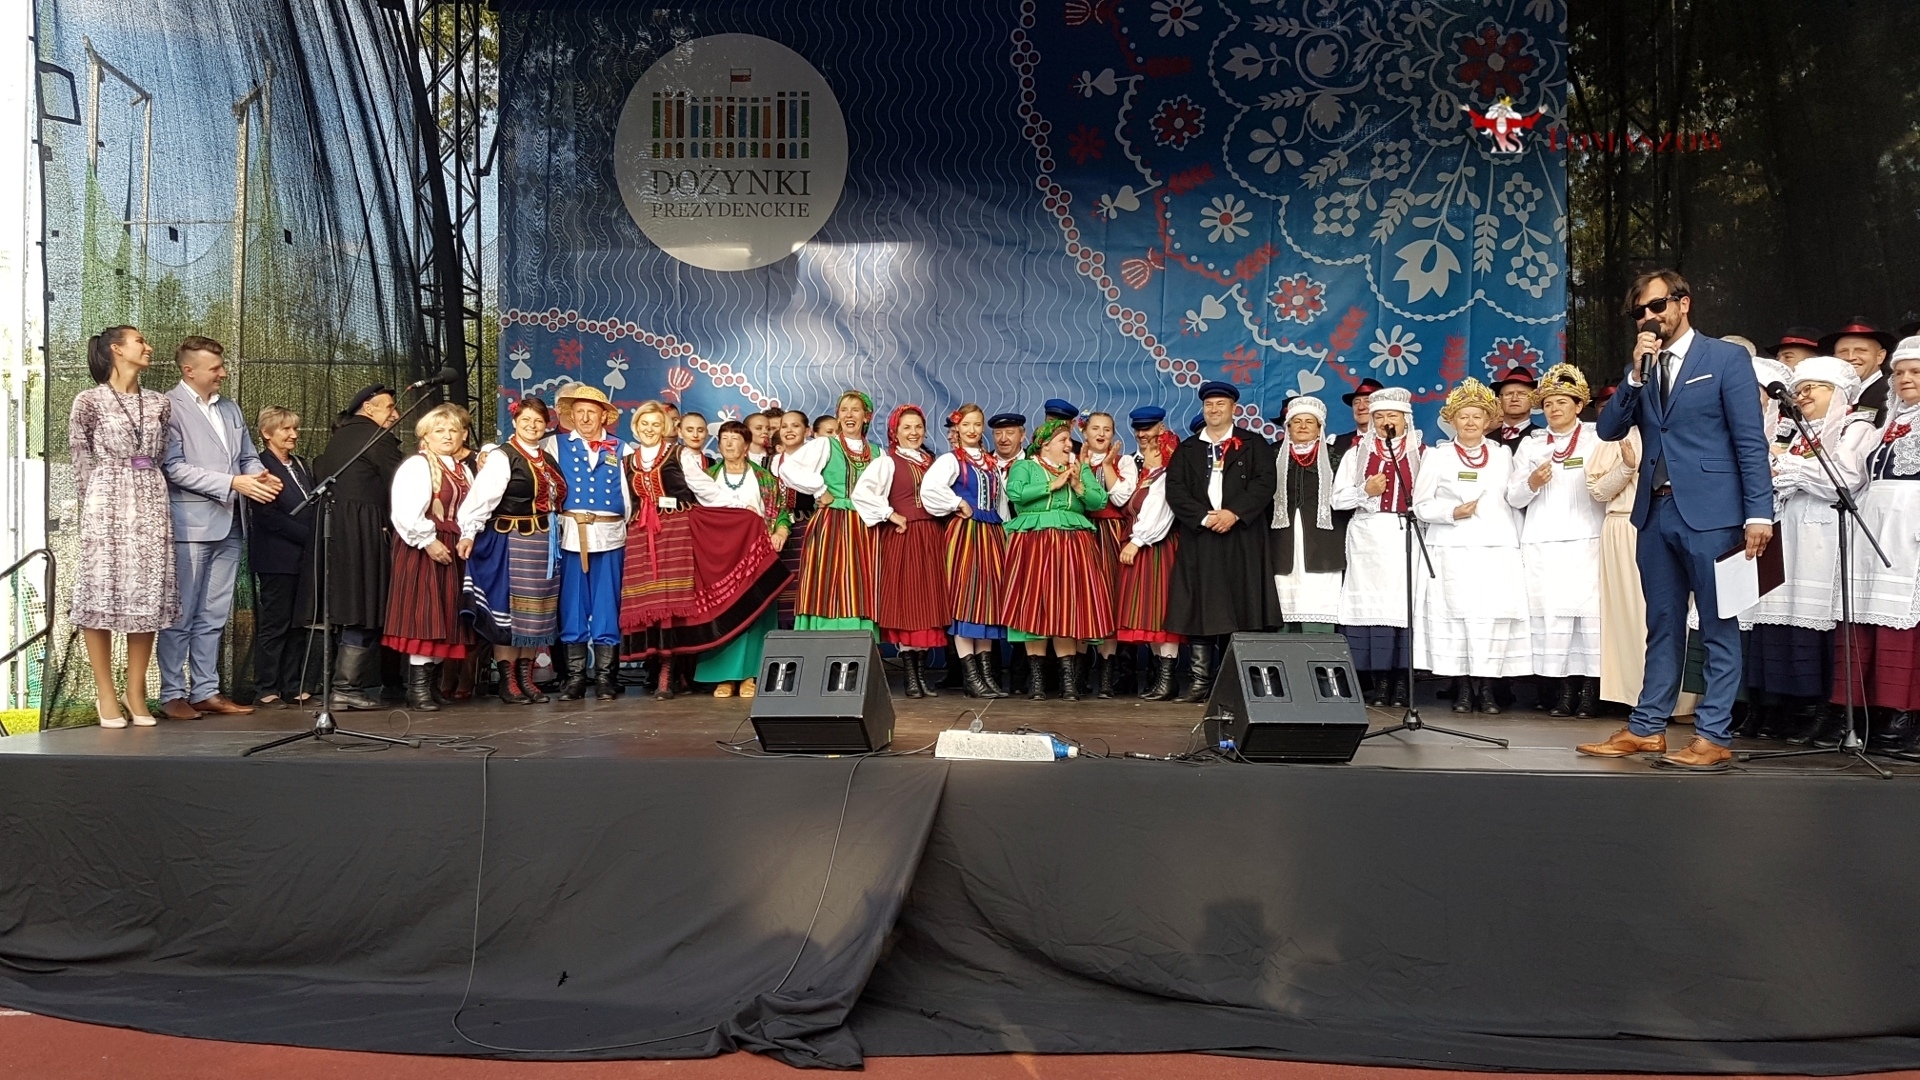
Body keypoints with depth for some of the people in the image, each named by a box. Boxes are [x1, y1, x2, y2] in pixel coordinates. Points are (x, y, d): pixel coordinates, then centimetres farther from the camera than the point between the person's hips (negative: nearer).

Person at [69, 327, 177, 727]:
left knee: (148, 595, 2)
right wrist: (91, 504, 2)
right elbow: (81, 458, 2)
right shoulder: (89, 401, -1)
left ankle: (136, 692, 8)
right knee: (101, 592, -2)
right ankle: (105, 693, 4)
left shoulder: (160, 403, 12)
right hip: (106, 505, -4)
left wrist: (147, 493, 9)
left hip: (151, 503, 4)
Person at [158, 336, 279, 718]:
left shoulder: (230, 409, 17)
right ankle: (173, 694, 8)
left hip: (228, 525, 7)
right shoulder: (169, 407, -6)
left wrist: (260, 475, -3)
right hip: (190, 525, -7)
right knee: (181, 615, 1)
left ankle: (206, 691, 16)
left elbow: (248, 456, 20)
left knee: (213, 616, 10)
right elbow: (174, 467, -14)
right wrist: (232, 483, -18)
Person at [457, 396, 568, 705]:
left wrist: (553, 536, 8)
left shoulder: (547, 460, 14)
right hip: (509, 542, -7)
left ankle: (526, 677, 17)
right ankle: (507, 682, 5)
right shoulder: (502, 457, -8)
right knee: (507, 610, -2)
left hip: (543, 543, 7)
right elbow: (482, 495, -20)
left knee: (538, 611, 9)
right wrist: (469, 532, -30)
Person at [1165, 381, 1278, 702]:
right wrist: (1204, 517, -10)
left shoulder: (1254, 445, 10)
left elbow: (1264, 482, -3)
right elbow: (1175, 490, 4)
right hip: (1199, 537, 2)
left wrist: (1234, 513, -14)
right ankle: (1199, 680, 1)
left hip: (1242, 539, -2)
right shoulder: (1187, 449, 16)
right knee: (1199, 608, -1)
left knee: (1242, 605, -4)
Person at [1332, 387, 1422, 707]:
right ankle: (1378, 681, 1)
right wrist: (1365, 491, -7)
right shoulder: (1357, 453, 13)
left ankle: (1402, 681, 1)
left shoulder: (1422, 453, 10)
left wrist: (1419, 510, -13)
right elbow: (1338, 498, 8)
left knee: (1405, 605, -5)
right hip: (1368, 539, 1)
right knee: (1371, 606, -4)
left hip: (1408, 537, -1)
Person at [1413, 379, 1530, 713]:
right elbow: (1421, 505, 4)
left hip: (1498, 549, 2)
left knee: (1496, 614, -7)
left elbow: (1515, 503, 15)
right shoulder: (1438, 457, 8)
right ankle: (1463, 688, 1)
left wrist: (1518, 544, 8)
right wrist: (1453, 512, -11)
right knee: (1458, 613, -7)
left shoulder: (1502, 455, 15)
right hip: (1454, 550, -1)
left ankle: (1488, 687, -1)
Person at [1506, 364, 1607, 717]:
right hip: (1542, 544, 2)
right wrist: (1531, 483, -7)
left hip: (1587, 542, -2)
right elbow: (1513, 497, 11)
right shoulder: (1530, 444, 16)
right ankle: (1564, 688, 4)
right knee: (1551, 614, -2)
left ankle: (1590, 689, -1)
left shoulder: (1598, 439, 10)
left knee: (1591, 610, -7)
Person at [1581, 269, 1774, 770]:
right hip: (1656, 511, 6)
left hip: (1710, 512, -5)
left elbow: (1751, 441, -7)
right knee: (1662, 626, 12)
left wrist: (1758, 513, -14)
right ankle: (1646, 728, 17)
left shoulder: (1727, 358, -1)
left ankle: (1713, 737, 4)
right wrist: (1636, 375, -8)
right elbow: (1609, 429, 4)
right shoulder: (1642, 366, 14)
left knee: (1718, 628, 0)